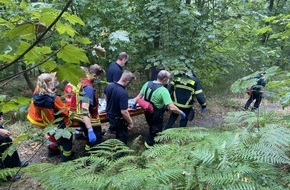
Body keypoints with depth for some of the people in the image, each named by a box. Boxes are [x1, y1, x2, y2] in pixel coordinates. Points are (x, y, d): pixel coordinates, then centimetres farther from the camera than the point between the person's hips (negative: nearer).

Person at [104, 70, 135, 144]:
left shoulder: (109, 86, -13)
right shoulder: (123, 93, -36)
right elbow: (124, 112, -34)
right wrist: (130, 122, -19)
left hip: (109, 115, 7)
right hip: (118, 119, -7)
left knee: (118, 134, 34)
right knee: (122, 137, 17)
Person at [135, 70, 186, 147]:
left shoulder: (147, 84, -10)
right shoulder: (163, 90, -30)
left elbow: (139, 96, 3)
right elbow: (171, 107, -35)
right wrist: (181, 113, -20)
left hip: (147, 111, 7)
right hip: (156, 115, -7)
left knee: (152, 126, 32)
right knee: (156, 129, 21)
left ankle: (149, 141, 54)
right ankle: (150, 143, 41)